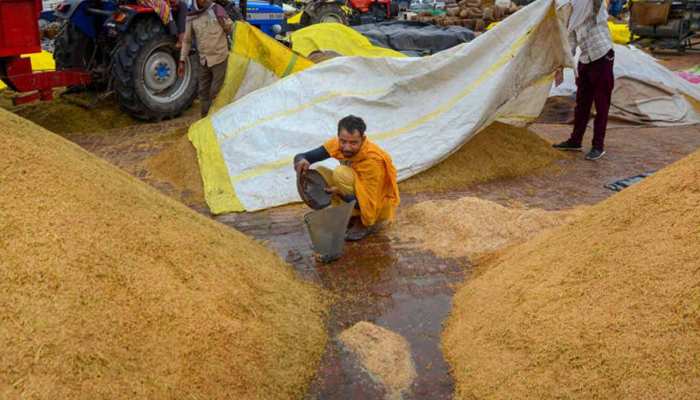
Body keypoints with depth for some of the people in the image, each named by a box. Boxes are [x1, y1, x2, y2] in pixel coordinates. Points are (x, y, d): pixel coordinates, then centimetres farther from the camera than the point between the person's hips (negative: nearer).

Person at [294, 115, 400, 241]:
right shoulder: (338, 144, -15)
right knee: (318, 173, -13)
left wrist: (341, 193, -47)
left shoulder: (373, 160, -31)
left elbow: (369, 204, -30)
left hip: (378, 207, -7)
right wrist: (301, 161, -41)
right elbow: (301, 156, -16)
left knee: (341, 174, -30)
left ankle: (366, 223, -10)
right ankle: (353, 218, 1)